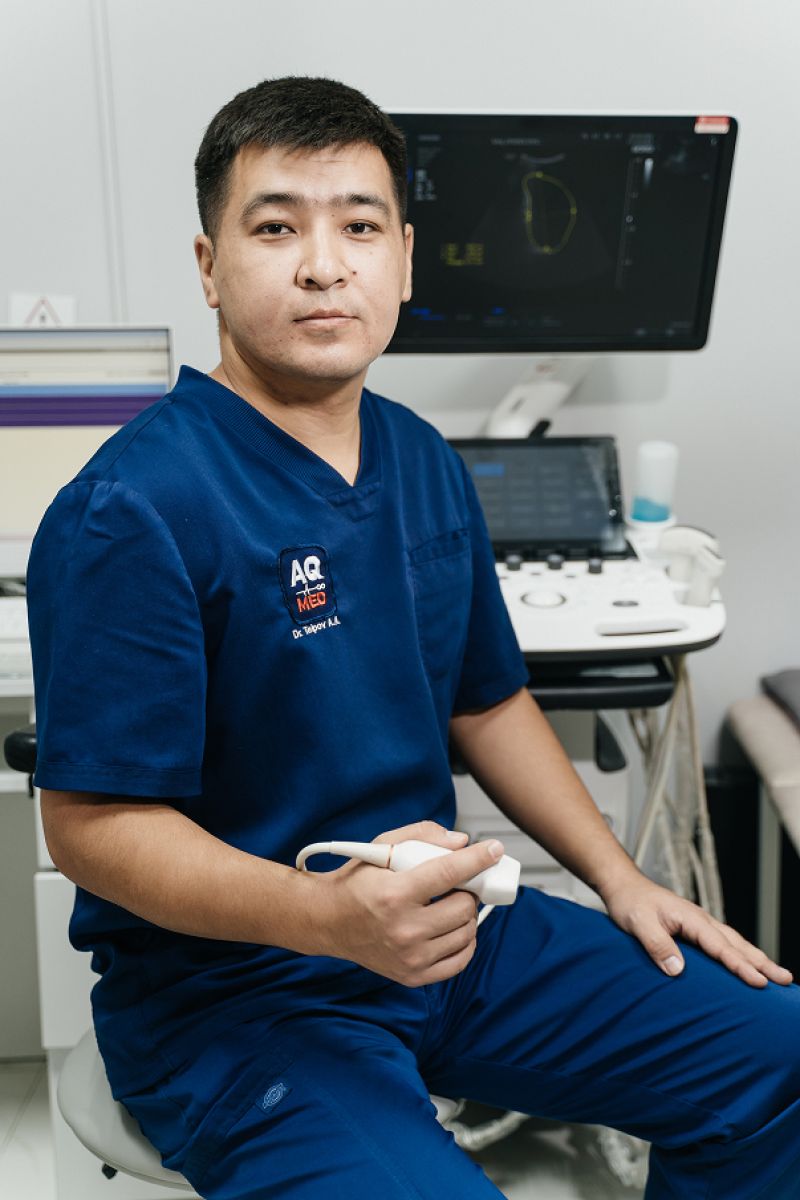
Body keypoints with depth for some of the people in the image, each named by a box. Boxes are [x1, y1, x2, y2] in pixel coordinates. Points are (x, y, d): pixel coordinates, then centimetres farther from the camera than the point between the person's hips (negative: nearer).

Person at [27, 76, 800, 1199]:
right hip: (229, 990, -6)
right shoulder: (133, 513, -19)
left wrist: (619, 876, 8)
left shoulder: (427, 466, 5)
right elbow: (95, 823, -19)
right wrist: (334, 915, -33)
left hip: (438, 928, 7)